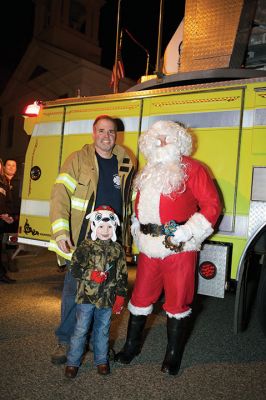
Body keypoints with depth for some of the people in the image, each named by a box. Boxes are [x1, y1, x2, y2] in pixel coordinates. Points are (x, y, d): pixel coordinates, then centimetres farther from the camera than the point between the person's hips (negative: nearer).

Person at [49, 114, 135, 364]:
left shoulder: (125, 163, 9)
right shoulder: (78, 160, -3)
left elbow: (129, 200, 18)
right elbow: (60, 195, -12)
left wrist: (129, 231, 15)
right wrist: (60, 231, -23)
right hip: (81, 239, -3)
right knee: (74, 289, 1)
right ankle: (65, 340, 20)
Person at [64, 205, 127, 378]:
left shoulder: (118, 249, 3)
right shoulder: (86, 246, -7)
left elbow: (122, 274, 6)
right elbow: (75, 268, -10)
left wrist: (120, 295, 3)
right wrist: (91, 274, -21)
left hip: (107, 298, 3)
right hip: (86, 296, -2)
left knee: (103, 330, 16)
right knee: (81, 330, 7)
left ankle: (102, 360, 33)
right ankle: (73, 362, 21)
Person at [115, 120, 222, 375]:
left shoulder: (191, 169, -3)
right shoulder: (148, 173, 16)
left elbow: (211, 205, -8)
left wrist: (184, 234, -14)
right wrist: (138, 232, 9)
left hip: (179, 249, -5)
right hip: (149, 248, 5)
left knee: (177, 302, 7)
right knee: (140, 297, 14)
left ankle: (173, 356, 25)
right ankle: (131, 346, 34)